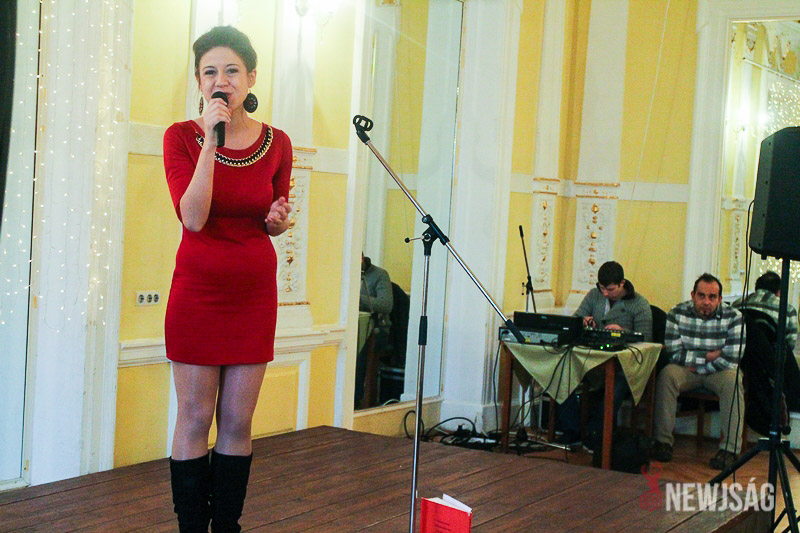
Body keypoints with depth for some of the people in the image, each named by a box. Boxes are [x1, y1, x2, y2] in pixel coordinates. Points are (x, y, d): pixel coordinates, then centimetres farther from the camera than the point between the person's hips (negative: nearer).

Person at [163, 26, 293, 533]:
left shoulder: (276, 143, 1)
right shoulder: (182, 136, -7)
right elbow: (193, 218, -20)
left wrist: (279, 219, -9)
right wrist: (211, 140, -23)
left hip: (254, 292, 3)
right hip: (197, 291, -2)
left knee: (238, 422, 8)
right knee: (195, 420, 2)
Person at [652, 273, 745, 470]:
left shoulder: (733, 317, -12)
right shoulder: (677, 313, -8)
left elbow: (731, 360, -18)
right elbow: (674, 354, -13)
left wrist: (696, 365, -14)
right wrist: (709, 356, -16)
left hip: (717, 373, -1)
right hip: (687, 372, 1)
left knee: (733, 379, -32)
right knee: (667, 374, -28)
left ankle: (729, 448, -30)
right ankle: (663, 441, -23)